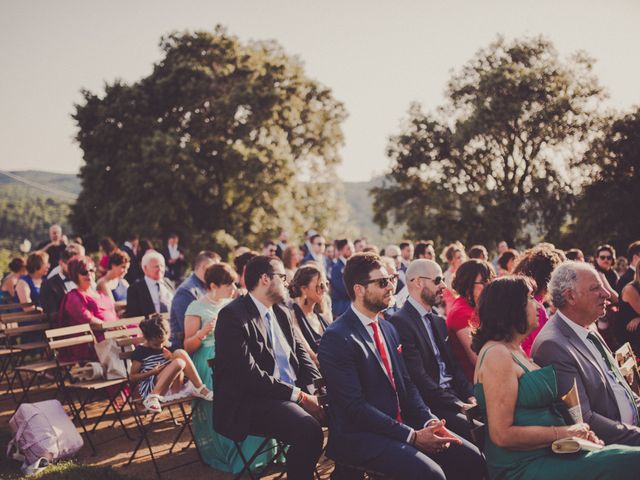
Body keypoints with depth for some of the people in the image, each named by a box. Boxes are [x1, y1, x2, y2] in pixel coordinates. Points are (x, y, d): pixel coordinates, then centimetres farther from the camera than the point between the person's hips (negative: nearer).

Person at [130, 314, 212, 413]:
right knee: (179, 363, -30)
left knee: (180, 353, -16)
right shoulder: (140, 352, -1)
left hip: (170, 385, 6)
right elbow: (132, 378, 0)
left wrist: (172, 357, 0)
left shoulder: (167, 347, 16)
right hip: (150, 388, -6)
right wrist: (152, 372, -15)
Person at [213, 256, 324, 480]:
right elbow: (249, 374, -19)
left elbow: (301, 354, 12)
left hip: (294, 393, 8)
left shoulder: (281, 313, 15)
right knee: (309, 430, -29)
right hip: (249, 402, -8)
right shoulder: (232, 316, -12)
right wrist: (299, 395, -19)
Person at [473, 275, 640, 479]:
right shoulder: (497, 355, -13)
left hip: (549, 454, 9)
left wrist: (579, 432, 2)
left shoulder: (516, 350, 15)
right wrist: (563, 432, -10)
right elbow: (502, 434, -18)